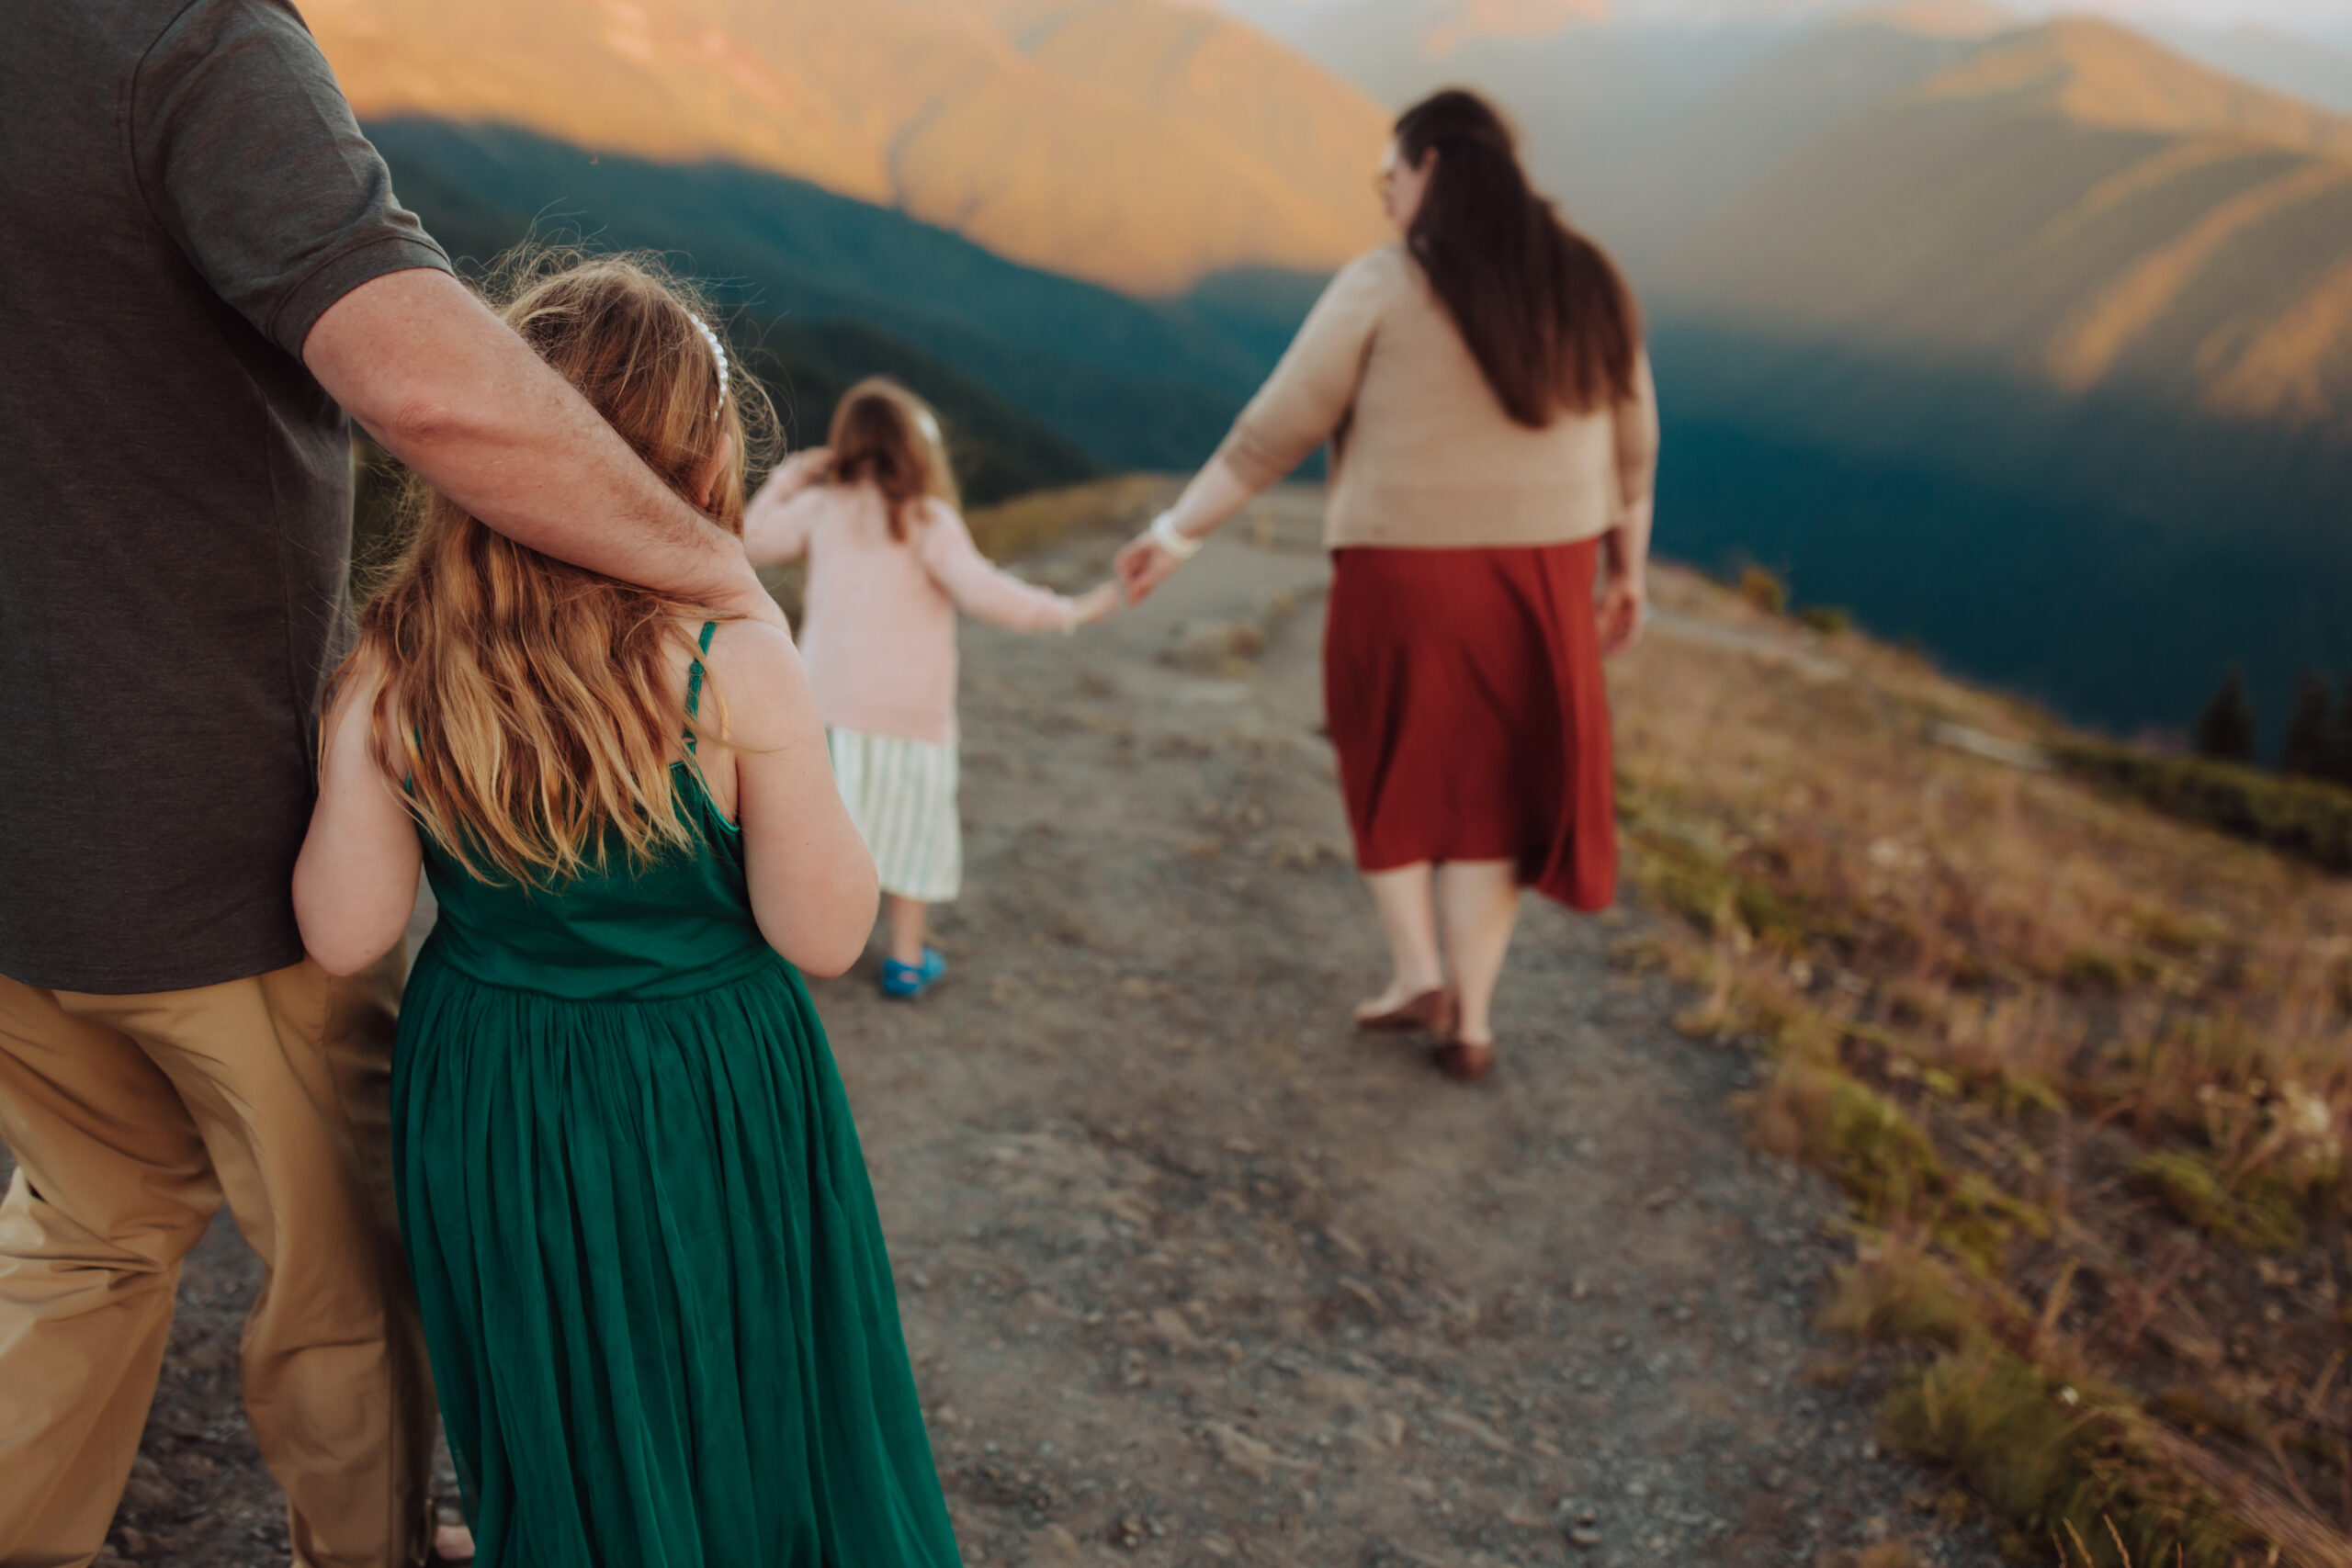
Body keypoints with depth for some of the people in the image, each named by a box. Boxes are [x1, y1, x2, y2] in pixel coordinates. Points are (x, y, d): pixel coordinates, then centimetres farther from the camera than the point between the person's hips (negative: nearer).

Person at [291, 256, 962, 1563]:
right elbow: (827, 934, -15)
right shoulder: (738, 667, -21)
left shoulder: (390, 673, -12)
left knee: (556, 1451, 25)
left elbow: (346, 935, -8)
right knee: (751, 1420, 21)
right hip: (707, 1114, -3)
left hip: (488, 1112, 3)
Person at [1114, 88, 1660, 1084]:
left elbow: (1274, 432, -9)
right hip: (1538, 579, 4)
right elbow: (1631, 445, 9)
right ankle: (1470, 1022, 17)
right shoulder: (1586, 285, 4)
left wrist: (1179, 531, -2)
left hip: (1403, 579, -3)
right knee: (1487, 790, 16)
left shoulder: (1382, 286, -9)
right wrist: (1627, 571, 19)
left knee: (1392, 772, 21)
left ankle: (1417, 973, 12)